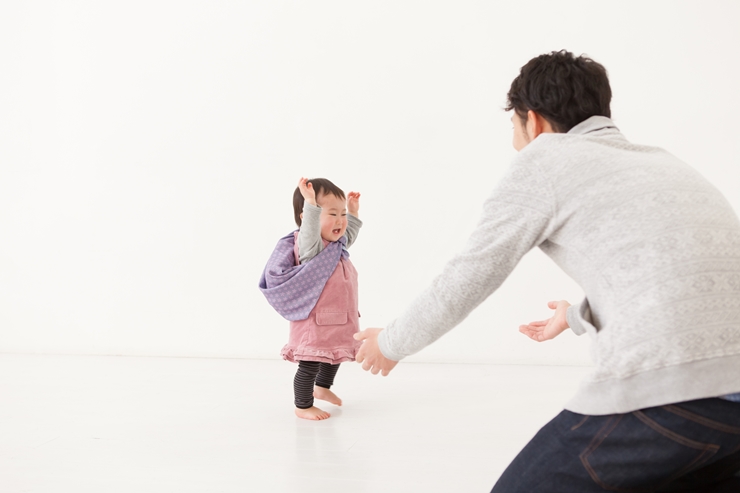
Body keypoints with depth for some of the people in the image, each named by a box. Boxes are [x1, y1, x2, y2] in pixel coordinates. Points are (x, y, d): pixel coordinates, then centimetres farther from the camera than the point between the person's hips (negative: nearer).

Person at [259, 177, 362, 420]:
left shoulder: (337, 244, 8)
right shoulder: (310, 246, -22)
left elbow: (349, 235, 31)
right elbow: (309, 231, -45)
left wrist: (354, 212, 27)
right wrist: (311, 203, -56)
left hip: (337, 321, 10)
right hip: (315, 323, -10)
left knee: (333, 358, 27)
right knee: (309, 365, -2)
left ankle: (322, 388, 50)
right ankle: (303, 406, 14)